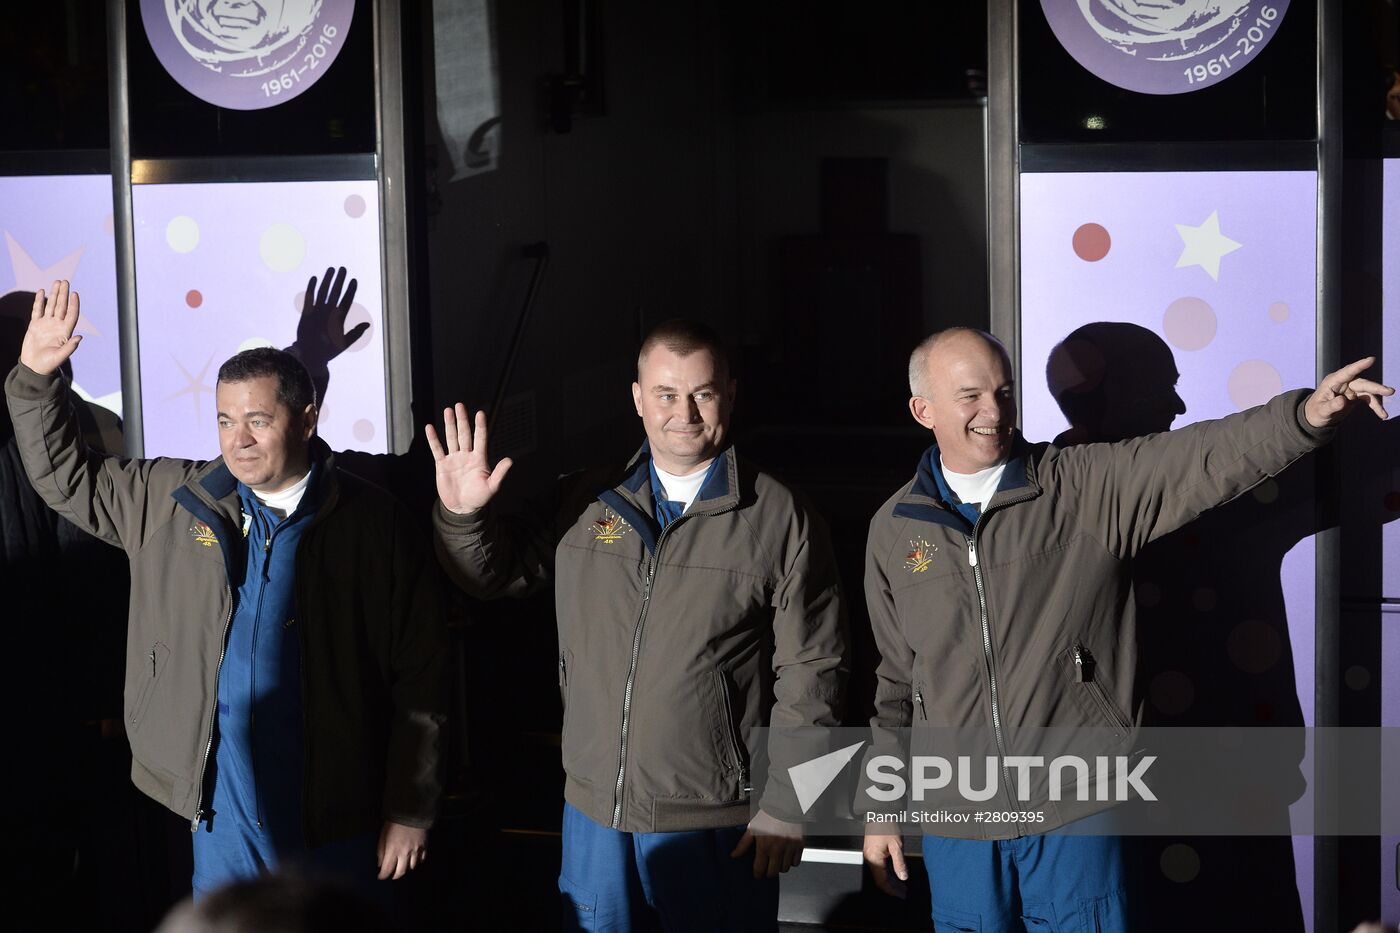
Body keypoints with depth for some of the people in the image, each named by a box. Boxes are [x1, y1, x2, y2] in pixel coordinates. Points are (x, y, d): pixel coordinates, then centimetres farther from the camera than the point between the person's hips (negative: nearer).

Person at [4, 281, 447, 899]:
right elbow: (67, 480, 17)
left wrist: (410, 814, -6)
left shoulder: (373, 525, -7)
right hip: (222, 818, 3)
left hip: (339, 824, -3)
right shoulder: (172, 502, 5)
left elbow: (419, 681, -5)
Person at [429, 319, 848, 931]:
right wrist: (463, 513, -4)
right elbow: (496, 576, 17)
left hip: (717, 824, -3)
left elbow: (811, 673, -5)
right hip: (595, 811, 4)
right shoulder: (584, 504, 7)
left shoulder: (780, 520, -4)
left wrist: (784, 809, -7)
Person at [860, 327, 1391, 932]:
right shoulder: (894, 529, 5)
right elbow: (894, 681, 12)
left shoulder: (1091, 487, -2)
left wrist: (1307, 415, -34)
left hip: (1074, 812, -2)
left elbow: (1205, 457, -16)